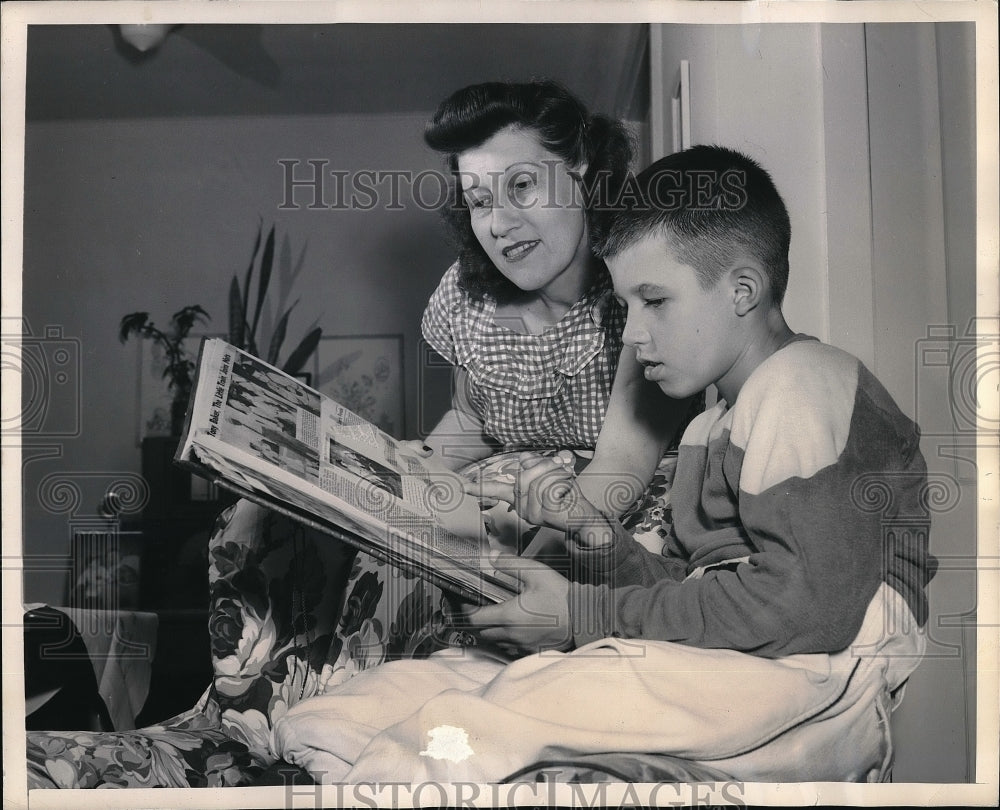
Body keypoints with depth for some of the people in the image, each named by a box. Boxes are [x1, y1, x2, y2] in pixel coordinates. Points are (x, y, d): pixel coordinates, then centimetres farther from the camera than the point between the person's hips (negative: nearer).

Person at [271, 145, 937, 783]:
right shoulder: (711, 429, 21)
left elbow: (806, 606, -21)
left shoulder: (804, 389, -9)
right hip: (716, 673, 8)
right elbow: (685, 590, 14)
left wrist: (585, 616, -17)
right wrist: (594, 531, -4)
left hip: (819, 685, -8)